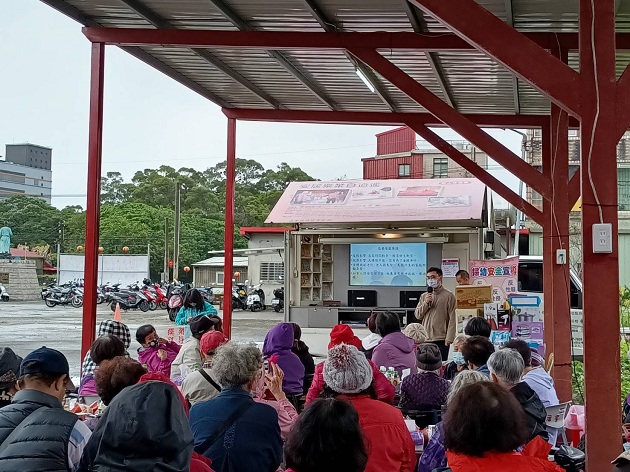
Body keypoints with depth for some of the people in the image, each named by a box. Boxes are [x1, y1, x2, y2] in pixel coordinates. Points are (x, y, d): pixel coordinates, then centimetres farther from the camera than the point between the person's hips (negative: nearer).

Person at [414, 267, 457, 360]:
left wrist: (449, 338, -12)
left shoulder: (449, 296, 0)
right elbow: (417, 315, 12)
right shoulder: (424, 296, 14)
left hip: (441, 340, -4)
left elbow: (452, 319, -4)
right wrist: (425, 303, -4)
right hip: (425, 339, 4)